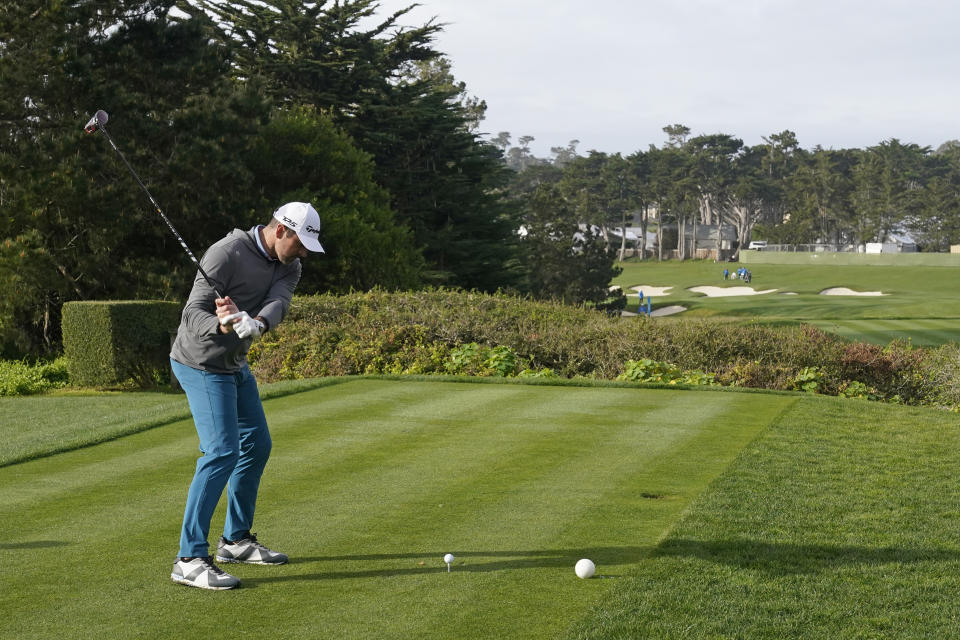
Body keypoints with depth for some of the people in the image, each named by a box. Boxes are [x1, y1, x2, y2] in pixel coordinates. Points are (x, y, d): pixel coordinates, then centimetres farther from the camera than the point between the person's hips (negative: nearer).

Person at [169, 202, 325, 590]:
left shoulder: (287, 266, 0)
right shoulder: (227, 254, -22)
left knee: (257, 444, 15)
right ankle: (189, 559, -18)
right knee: (222, 451, -18)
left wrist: (256, 323, -44)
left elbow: (278, 304, -21)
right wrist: (220, 325, -46)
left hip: (234, 365, 9)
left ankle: (235, 540, 29)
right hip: (201, 364, -9)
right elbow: (193, 313, -24)